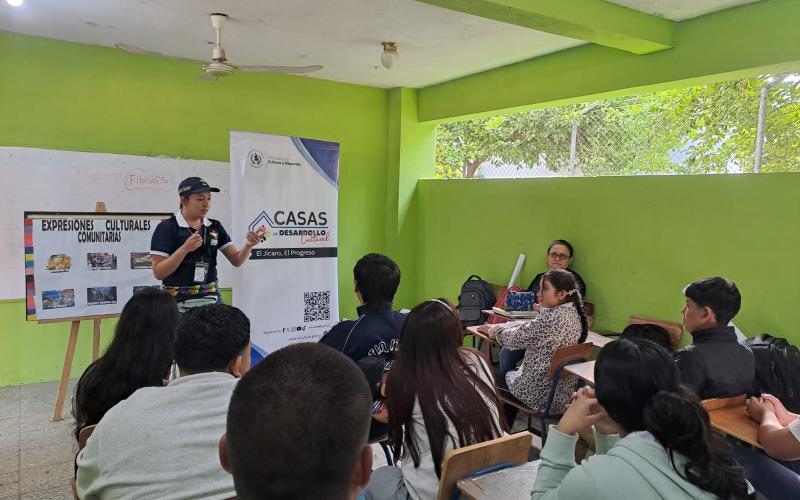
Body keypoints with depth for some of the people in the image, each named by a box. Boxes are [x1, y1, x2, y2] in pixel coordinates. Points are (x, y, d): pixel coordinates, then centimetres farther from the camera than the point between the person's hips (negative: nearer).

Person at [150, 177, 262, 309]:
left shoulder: (215, 227, 6)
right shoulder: (167, 227, -8)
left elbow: (236, 260, 3)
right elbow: (158, 273, -11)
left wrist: (248, 245, -17)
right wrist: (185, 248, -23)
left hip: (211, 298, 4)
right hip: (179, 302, -4)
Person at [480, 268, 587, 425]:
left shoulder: (554, 317, -28)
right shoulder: (573, 313, 1)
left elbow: (517, 338, -20)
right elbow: (529, 326, 9)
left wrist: (493, 329, -1)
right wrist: (497, 327, 5)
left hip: (542, 394, -8)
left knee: (498, 378, 15)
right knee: (512, 374, 28)